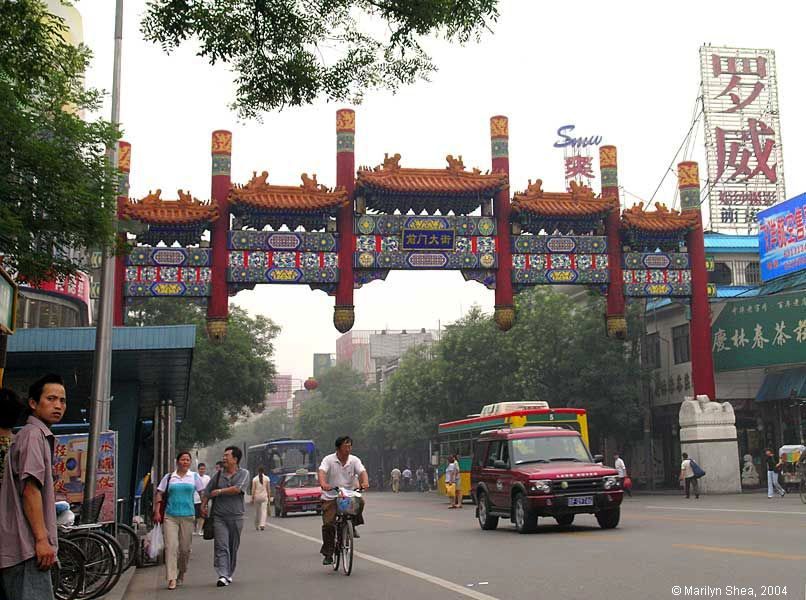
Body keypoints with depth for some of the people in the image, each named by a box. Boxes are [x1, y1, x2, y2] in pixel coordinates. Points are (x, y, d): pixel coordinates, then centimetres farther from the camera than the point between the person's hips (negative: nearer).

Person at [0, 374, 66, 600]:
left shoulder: (41, 436, 23)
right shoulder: (33, 434, -8)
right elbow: (30, 489, -16)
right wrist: (42, 539, -19)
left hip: (23, 547, 10)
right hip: (26, 547, -10)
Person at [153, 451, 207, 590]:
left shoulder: (195, 477, 8)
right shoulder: (169, 477, 8)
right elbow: (159, 494, 7)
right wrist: (157, 512, -3)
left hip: (188, 516, 1)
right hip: (170, 516, -1)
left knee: (185, 548, 6)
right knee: (171, 546, -10)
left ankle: (181, 574, 28)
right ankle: (171, 579, -11)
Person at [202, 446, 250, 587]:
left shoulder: (243, 474, 1)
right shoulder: (219, 474, 9)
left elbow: (237, 489, -15)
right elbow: (207, 492, 16)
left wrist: (219, 491, -7)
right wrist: (203, 506, 5)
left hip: (236, 516, -1)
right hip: (219, 516, 1)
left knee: (233, 547, 7)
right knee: (221, 546, -9)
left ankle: (229, 574, 21)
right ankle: (223, 576, -14)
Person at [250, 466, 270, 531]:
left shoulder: (255, 479, -1)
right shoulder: (266, 478, -1)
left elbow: (253, 489, -1)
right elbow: (268, 489, 4)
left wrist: (252, 498, 4)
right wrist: (268, 496, 14)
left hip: (257, 496, 1)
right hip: (264, 496, -1)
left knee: (257, 511, 12)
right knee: (263, 511, -5)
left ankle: (257, 526, 21)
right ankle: (262, 524, -21)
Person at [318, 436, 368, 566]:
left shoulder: (354, 460, 2)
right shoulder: (329, 460, -6)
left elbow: (362, 471, -13)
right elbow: (322, 471, -22)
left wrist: (365, 482, -36)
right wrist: (323, 484, -44)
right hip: (330, 497, -2)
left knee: (360, 502, -28)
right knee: (328, 524, -9)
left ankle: (352, 526, -2)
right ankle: (328, 554, 5)